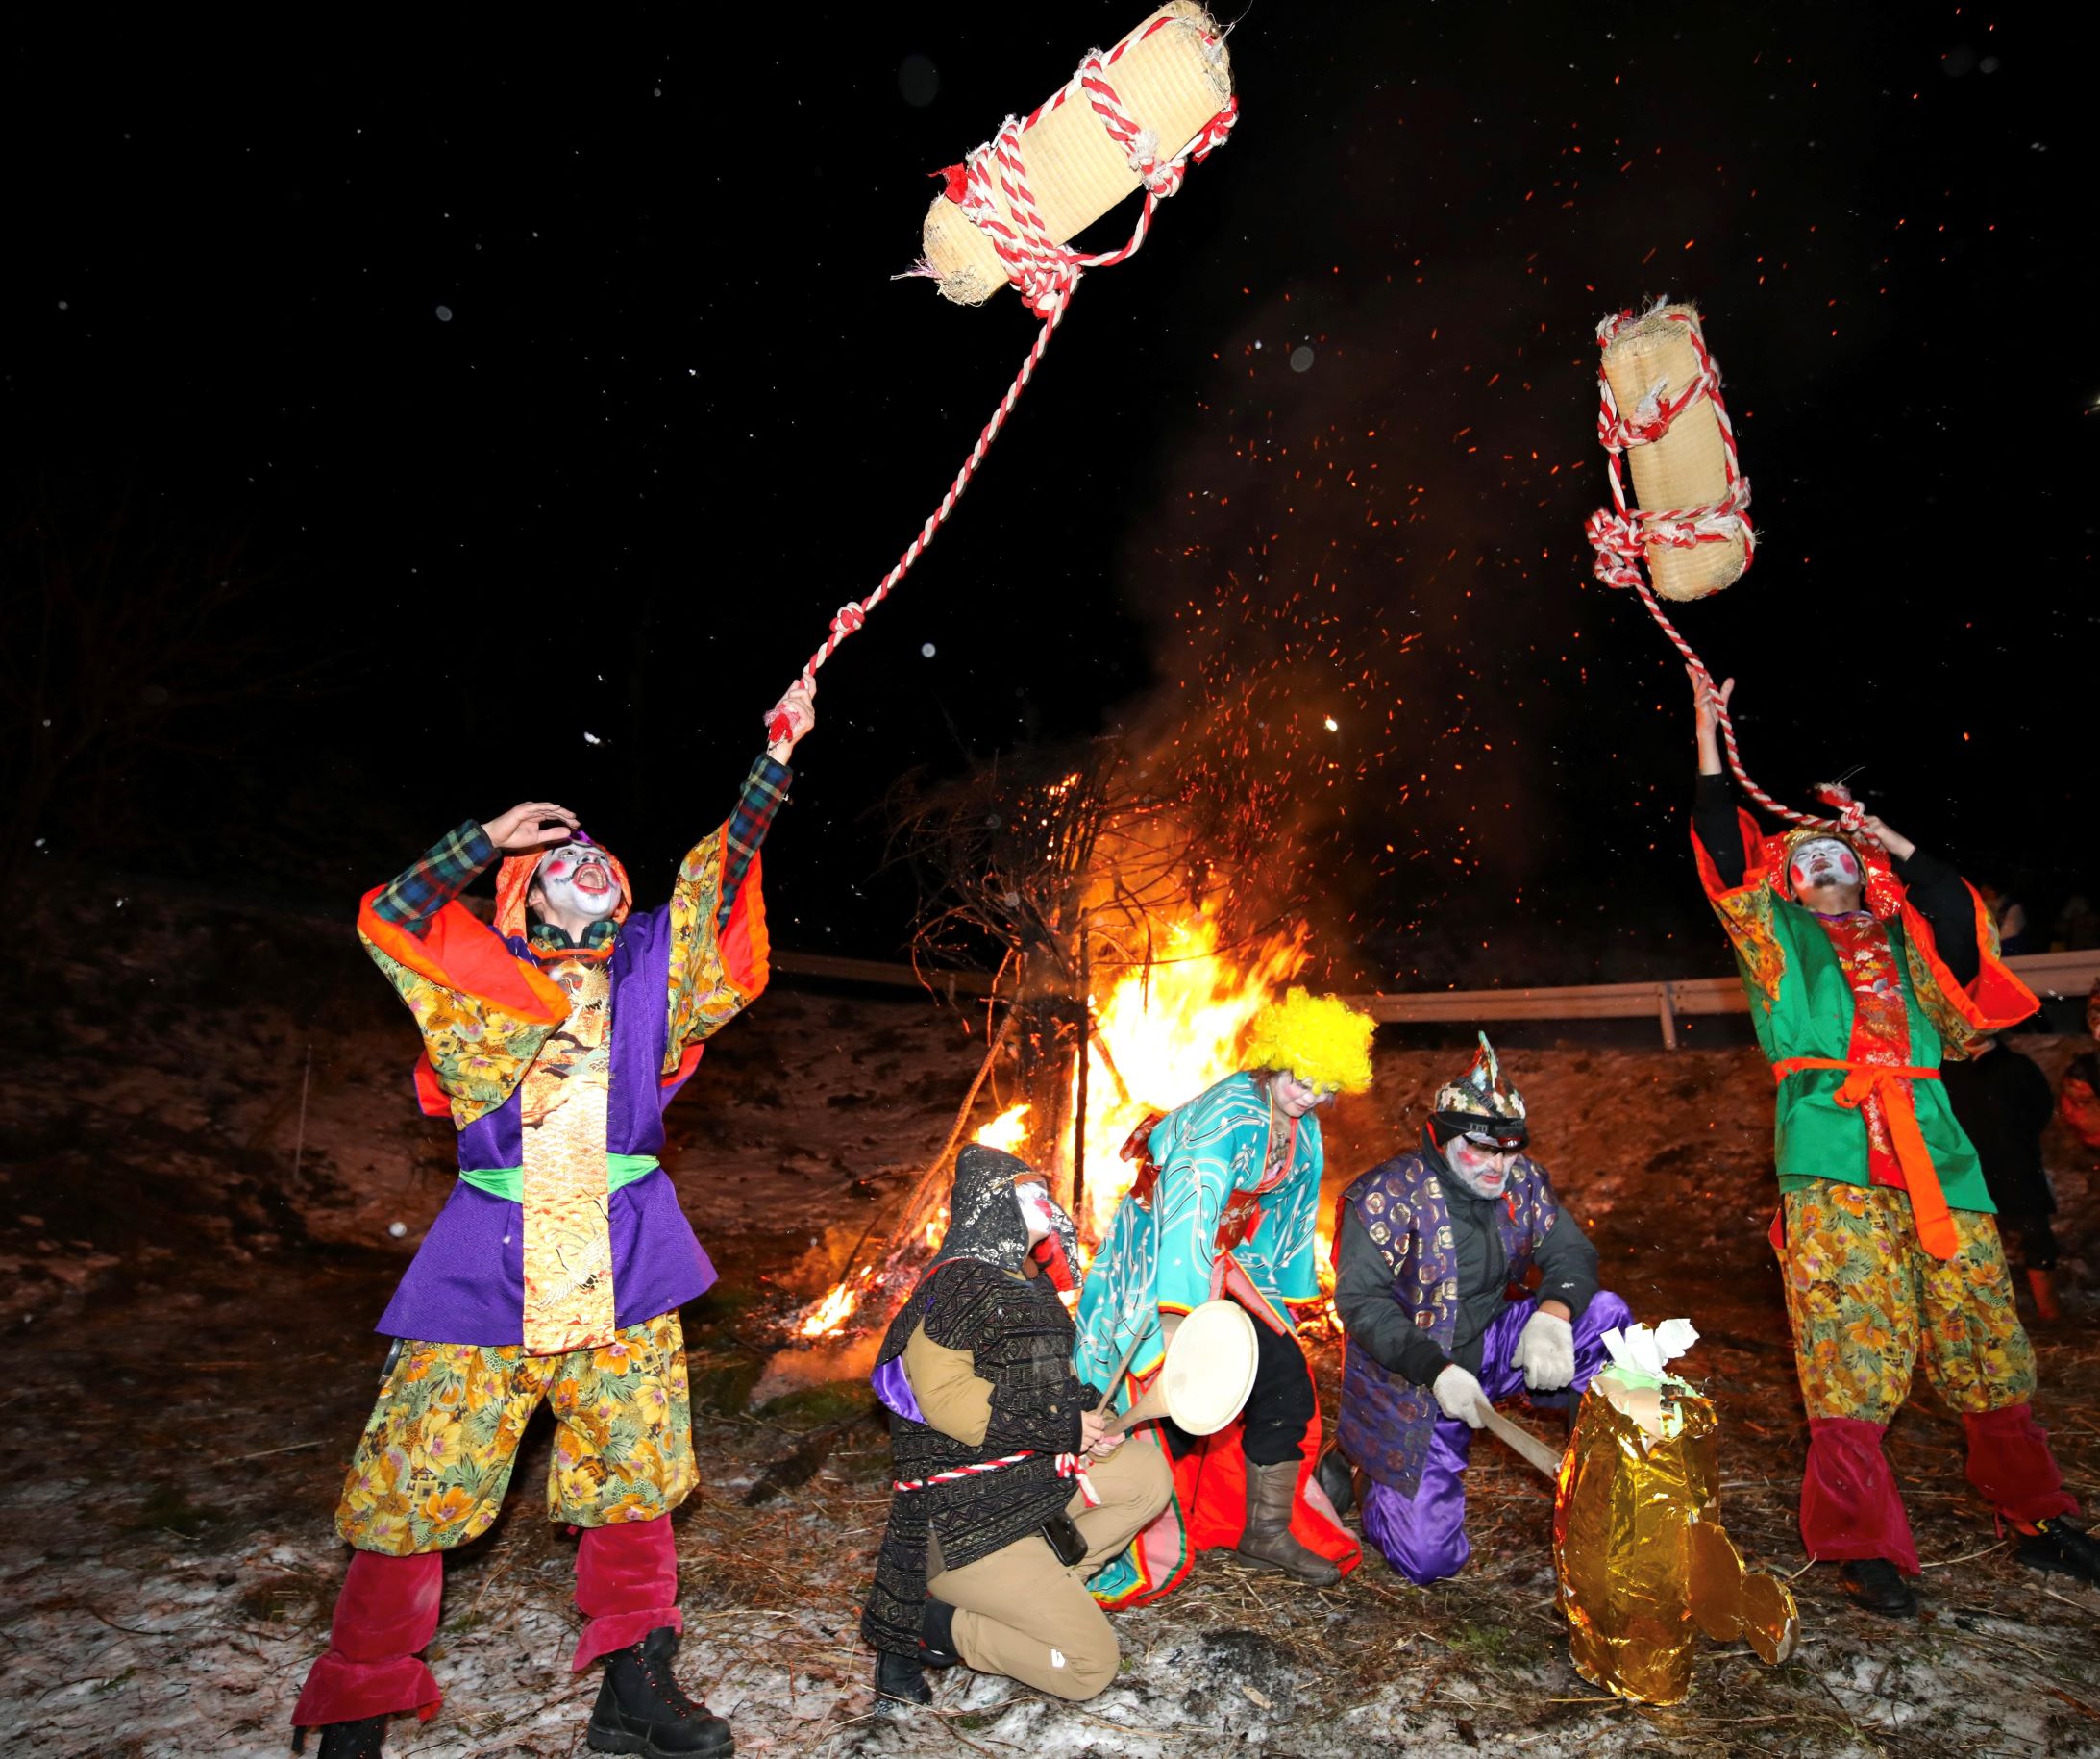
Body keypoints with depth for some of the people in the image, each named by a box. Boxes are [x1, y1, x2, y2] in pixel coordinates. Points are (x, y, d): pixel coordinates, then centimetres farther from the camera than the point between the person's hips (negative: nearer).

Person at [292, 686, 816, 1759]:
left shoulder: (649, 967, 11)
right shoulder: (479, 974, 8)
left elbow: (721, 875, 5)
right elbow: (389, 920, -4)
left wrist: (778, 757, -1)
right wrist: (489, 834, -9)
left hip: (623, 1258, 2)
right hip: (490, 1259, -2)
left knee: (636, 1466, 8)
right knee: (414, 1482, 2)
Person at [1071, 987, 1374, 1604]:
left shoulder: (1302, 1131, 5)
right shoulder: (1230, 1114, -24)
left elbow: (1291, 1218, 18)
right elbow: (1188, 1205, -36)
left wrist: (1288, 1297, 20)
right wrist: (1179, 1314, -43)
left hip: (1230, 1275, 8)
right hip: (1162, 1274, -8)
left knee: (1288, 1385, 3)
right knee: (1179, 1406, -10)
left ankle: (1266, 1529, 23)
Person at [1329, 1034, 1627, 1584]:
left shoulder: (1521, 1182, -2)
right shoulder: (1387, 1196, -20)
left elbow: (1570, 1252, -2)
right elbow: (1360, 1300, -22)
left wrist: (1553, 1312, -25)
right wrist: (1438, 1371, -31)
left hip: (1488, 1348, 5)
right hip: (1412, 1377, -5)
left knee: (1603, 1313, -12)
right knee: (1428, 1558, -9)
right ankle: (1355, 1456, 19)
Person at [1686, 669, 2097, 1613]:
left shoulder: (1903, 940, 20)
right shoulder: (1777, 938, 12)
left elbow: (1961, 915, 0)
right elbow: (1724, 853, 2)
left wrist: (1892, 845, 5)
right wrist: (1708, 737, -1)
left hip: (1930, 1149, 3)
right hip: (1831, 1161, -3)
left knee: (1990, 1346, 9)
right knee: (1850, 1359, -7)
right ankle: (1862, 1544, 2)